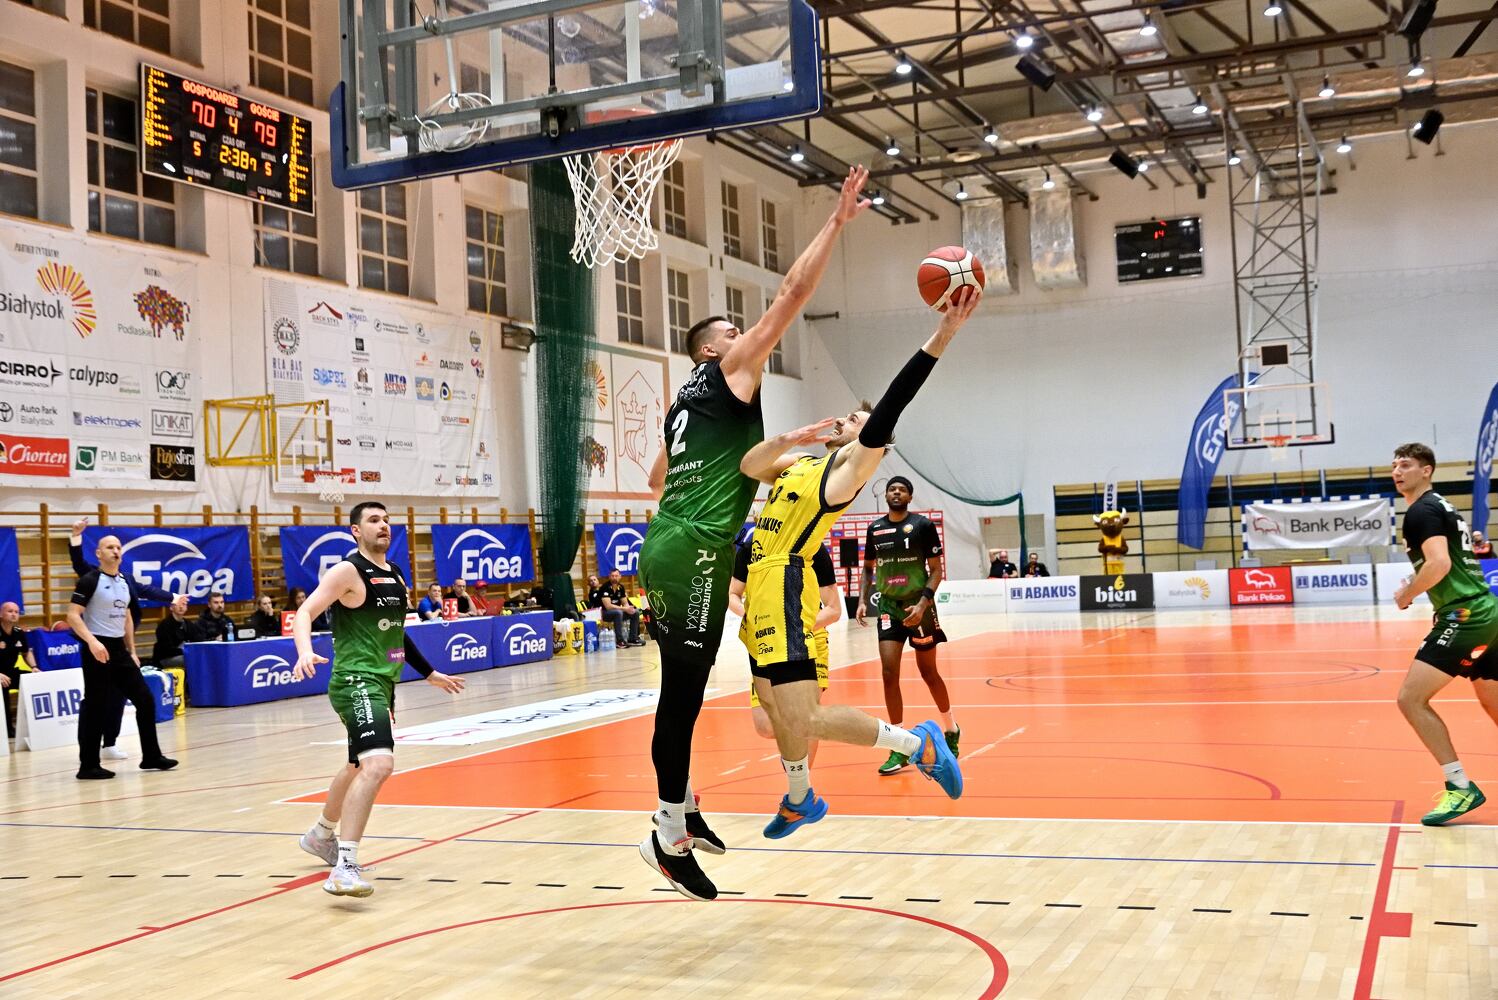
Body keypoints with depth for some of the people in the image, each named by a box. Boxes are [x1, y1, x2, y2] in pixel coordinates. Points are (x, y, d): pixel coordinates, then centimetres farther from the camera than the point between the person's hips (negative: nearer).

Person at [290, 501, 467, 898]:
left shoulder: (396, 577, 15)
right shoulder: (348, 571, -10)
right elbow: (304, 613, -17)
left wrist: (429, 673, 32)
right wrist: (305, 652, -37)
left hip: (383, 683, 10)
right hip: (357, 682, -10)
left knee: (362, 766, 26)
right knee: (378, 764, -28)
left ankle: (321, 835, 49)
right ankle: (345, 868, -27)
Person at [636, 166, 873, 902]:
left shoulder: (684, 404, 25)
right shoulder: (729, 370, 3)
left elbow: (657, 480, 36)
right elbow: (794, 292, -3)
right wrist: (837, 221, 1)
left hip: (665, 545, 9)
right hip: (696, 550, -9)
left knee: (684, 688, 15)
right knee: (682, 691, -7)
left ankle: (683, 809, 24)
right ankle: (670, 838, -3)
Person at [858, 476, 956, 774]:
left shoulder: (923, 525, -6)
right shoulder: (875, 529, 7)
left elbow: (936, 570, -6)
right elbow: (868, 568, 18)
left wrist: (923, 603, -19)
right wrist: (863, 600, 4)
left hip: (918, 606, -3)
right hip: (888, 607, 3)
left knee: (928, 672, 8)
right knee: (889, 673, -8)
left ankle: (951, 730, 33)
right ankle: (900, 749, -3)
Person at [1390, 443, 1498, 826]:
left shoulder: (1422, 511, -9)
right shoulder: (1441, 507, 21)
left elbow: (1439, 564, -23)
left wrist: (1406, 595, -9)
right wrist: (1416, 584, 16)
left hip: (1464, 617, -11)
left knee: (1411, 698, -14)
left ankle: (1461, 787, -12)